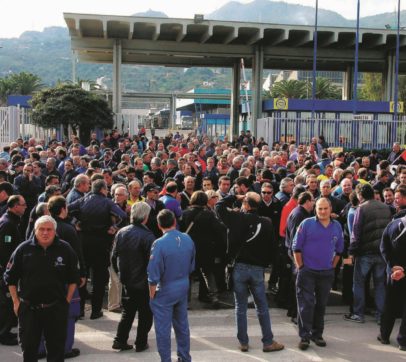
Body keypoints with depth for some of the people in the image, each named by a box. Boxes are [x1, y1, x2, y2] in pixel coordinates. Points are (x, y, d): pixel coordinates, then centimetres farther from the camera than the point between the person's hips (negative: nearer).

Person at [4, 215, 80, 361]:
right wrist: (16, 302, 1)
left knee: (57, 347, 9)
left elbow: (73, 278, 6)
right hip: (29, 308, 0)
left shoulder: (65, 249, -3)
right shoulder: (24, 249, -3)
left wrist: (67, 300, 0)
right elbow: (10, 278, 5)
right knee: (29, 346, 11)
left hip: (56, 308, 0)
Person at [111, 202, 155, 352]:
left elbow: (114, 257, 4)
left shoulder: (121, 233, -3)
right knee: (145, 314, 12)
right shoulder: (147, 236, -20)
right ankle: (141, 343, 18)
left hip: (126, 282, 5)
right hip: (143, 283, -5)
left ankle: (120, 340, 20)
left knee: (127, 312, 20)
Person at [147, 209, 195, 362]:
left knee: (163, 328, 7)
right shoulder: (188, 239, -6)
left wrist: (152, 294, -6)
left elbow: (154, 275, -20)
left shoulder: (159, 244, -23)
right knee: (182, 325, 20)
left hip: (165, 291, -6)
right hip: (183, 287, 6)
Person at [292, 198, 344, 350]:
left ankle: (317, 334, 25)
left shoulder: (337, 226, 4)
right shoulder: (306, 224, -7)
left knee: (321, 305, 12)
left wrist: (332, 267, 8)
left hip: (327, 273, 4)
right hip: (307, 272, -3)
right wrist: (300, 267, -7)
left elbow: (338, 250, 14)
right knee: (306, 305, -3)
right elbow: (296, 247, -5)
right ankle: (304, 336, 4)